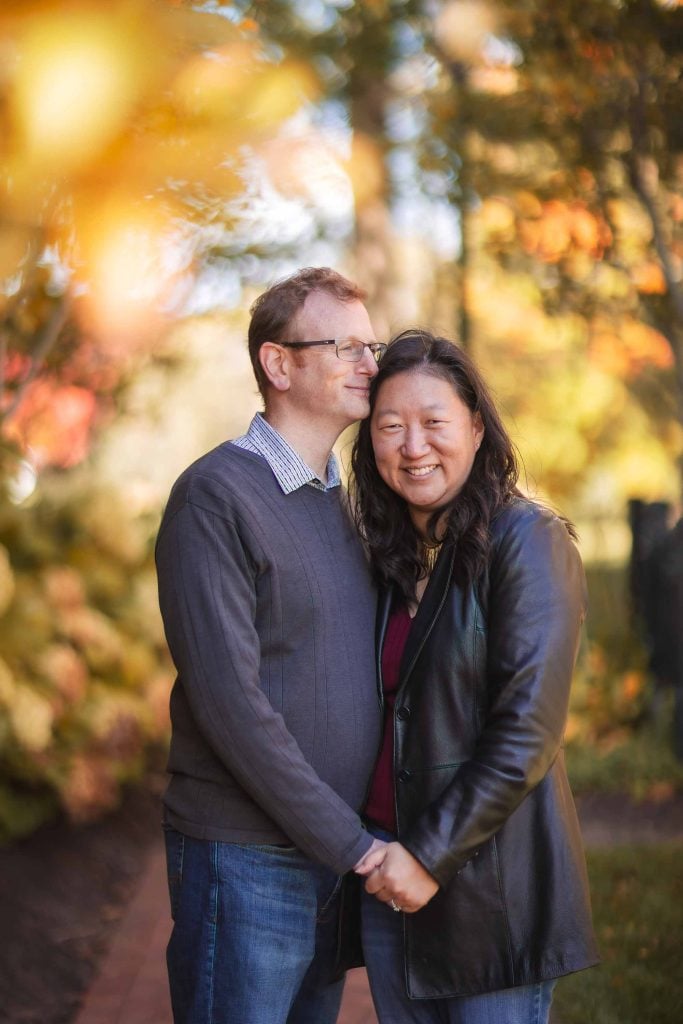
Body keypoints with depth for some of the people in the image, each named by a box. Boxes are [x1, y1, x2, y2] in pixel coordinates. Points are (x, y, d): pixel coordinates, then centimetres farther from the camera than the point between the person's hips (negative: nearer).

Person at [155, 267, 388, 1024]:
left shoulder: (342, 500, 13)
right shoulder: (216, 495, -12)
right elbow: (227, 698, -19)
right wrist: (352, 843, -17)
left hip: (334, 853, 7)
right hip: (246, 856, -7)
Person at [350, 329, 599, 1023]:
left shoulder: (527, 541, -11)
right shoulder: (392, 555, 9)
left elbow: (527, 731, -16)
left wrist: (432, 855, -16)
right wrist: (380, 854, 3)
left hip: (489, 880, -6)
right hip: (387, 873, 6)